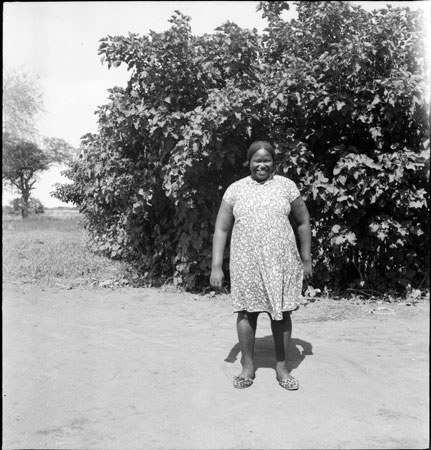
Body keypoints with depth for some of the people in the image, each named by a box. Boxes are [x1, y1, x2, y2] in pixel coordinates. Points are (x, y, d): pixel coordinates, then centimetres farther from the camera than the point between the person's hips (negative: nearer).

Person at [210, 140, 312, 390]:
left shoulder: (286, 186, 2)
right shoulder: (236, 189, 2)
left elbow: (304, 222, 9)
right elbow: (221, 229, 2)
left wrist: (306, 260, 7)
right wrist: (217, 266, -4)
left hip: (282, 263, 0)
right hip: (246, 264, 0)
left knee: (281, 313, 7)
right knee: (247, 312, 7)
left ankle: (282, 367, 24)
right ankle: (248, 366, 25)